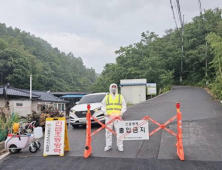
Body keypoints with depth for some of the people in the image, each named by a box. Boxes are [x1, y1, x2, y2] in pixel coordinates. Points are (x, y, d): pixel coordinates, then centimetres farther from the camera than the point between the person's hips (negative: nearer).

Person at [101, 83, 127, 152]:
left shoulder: (120, 97, 12)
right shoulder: (107, 97, 14)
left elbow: (124, 106, 9)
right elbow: (103, 106, 13)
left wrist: (122, 112, -7)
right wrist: (105, 112, -4)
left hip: (118, 116, -1)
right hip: (109, 116, 1)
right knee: (108, 131, 3)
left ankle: (120, 145, 6)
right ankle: (108, 145, 13)